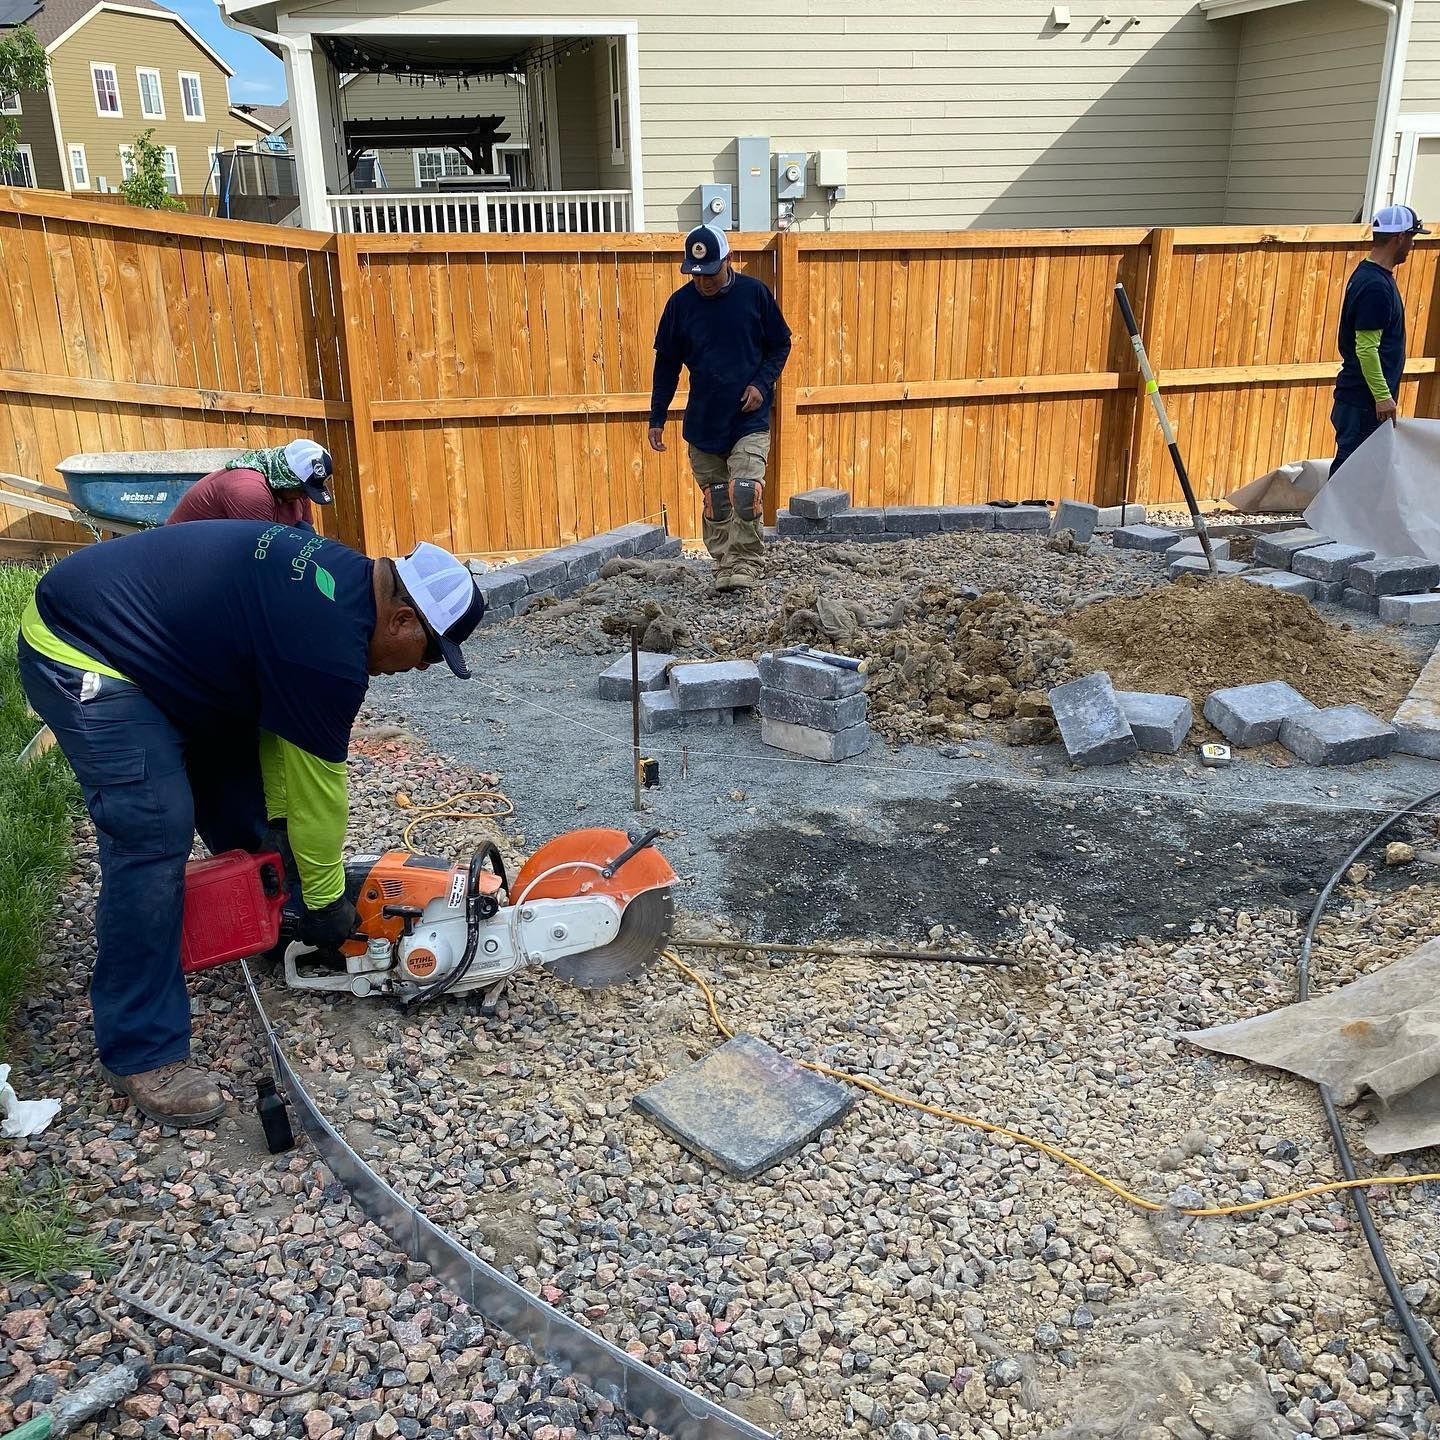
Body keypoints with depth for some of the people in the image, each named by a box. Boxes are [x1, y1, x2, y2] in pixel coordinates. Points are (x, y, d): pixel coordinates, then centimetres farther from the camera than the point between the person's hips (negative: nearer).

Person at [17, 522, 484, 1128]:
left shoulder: (342, 580, 2)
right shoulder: (330, 644, -27)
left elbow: (275, 721, 6)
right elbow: (317, 782, -16)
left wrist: (275, 822, 5)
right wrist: (325, 902, -3)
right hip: (81, 657, -10)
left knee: (239, 786, 16)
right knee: (155, 833, -16)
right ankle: (140, 1054, -8)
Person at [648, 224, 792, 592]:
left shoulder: (755, 292, -4)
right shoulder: (680, 303, 0)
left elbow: (780, 343, 6)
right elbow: (666, 363, 7)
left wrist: (762, 383, -10)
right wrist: (656, 419, 5)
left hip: (750, 419, -2)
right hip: (702, 422, 2)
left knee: (745, 492, -16)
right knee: (715, 502, 6)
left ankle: (746, 566, -7)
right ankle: (725, 566, 16)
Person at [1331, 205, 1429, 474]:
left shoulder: (1368, 274, 12)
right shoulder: (1376, 285, -19)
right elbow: (1366, 348, -23)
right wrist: (1382, 396, -21)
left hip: (1358, 395, 10)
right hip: (1365, 401, -10)